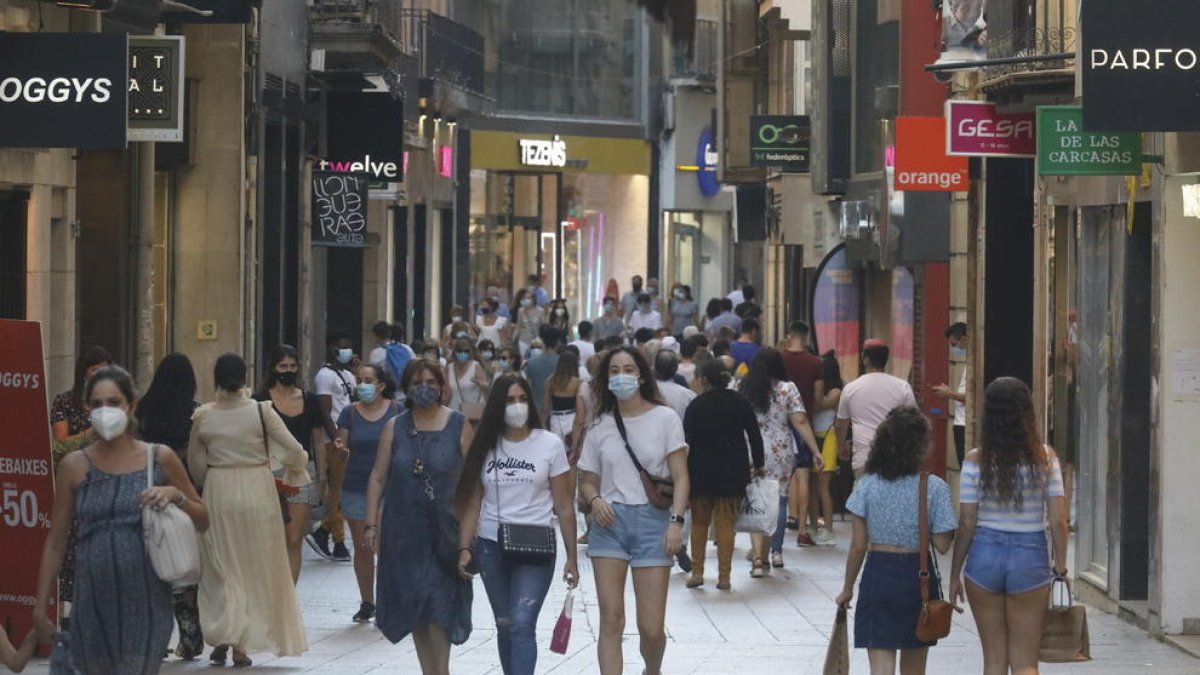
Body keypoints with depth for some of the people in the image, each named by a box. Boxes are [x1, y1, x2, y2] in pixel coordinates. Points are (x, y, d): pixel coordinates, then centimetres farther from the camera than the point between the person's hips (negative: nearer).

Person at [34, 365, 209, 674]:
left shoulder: (159, 459, 4)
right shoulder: (74, 466, 5)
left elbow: (202, 521, 13)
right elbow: (55, 543, 8)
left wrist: (175, 495, -7)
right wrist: (41, 607, 4)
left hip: (144, 602, -2)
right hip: (94, 602, 2)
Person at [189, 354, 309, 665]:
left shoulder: (203, 416, -5)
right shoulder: (261, 411, -10)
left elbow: (195, 462, 3)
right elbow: (294, 451, -10)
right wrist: (293, 474, 11)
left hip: (218, 491, 1)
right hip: (257, 490, -1)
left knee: (220, 568, 11)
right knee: (256, 568, 10)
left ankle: (221, 637, -3)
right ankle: (242, 644, 9)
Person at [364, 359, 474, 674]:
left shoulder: (458, 426, -1)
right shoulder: (395, 428, 5)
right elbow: (378, 477, 7)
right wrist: (371, 523, 2)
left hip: (444, 527, -3)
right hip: (404, 528, 3)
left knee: (439, 602, -11)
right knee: (414, 604, 7)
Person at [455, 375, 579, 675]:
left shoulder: (550, 445, -2)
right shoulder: (486, 447, 5)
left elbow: (564, 507, -1)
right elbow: (472, 503, 6)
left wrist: (572, 557, -2)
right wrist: (464, 548, -4)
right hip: (490, 547, 3)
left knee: (522, 624, -15)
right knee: (505, 626, 10)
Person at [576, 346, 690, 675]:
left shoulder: (664, 419, 2)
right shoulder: (600, 427, 9)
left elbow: (680, 476, -1)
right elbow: (587, 481, 15)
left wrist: (676, 521, -13)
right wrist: (594, 499, -8)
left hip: (652, 519, -2)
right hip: (610, 521, 2)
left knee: (651, 627, -1)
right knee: (611, 620, -5)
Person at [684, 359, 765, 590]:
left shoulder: (696, 406, -8)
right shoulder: (741, 402, 0)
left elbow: (687, 440, -8)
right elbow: (755, 435, 3)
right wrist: (758, 464, 14)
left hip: (702, 471, -2)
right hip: (733, 471, 2)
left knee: (699, 521, 13)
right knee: (725, 523, 5)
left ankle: (697, 572, 11)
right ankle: (724, 576, 2)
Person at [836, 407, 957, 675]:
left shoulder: (868, 485, -5)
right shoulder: (935, 488, -9)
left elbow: (858, 545, -3)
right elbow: (942, 545, -9)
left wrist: (848, 588, 9)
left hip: (878, 575, 0)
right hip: (918, 578, 0)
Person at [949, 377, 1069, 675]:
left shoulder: (976, 460, -6)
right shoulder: (1045, 458, -5)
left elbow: (966, 523, -4)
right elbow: (1058, 520, -6)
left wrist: (954, 575, 4)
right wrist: (1060, 569, 5)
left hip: (984, 557, 0)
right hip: (1031, 557, 0)